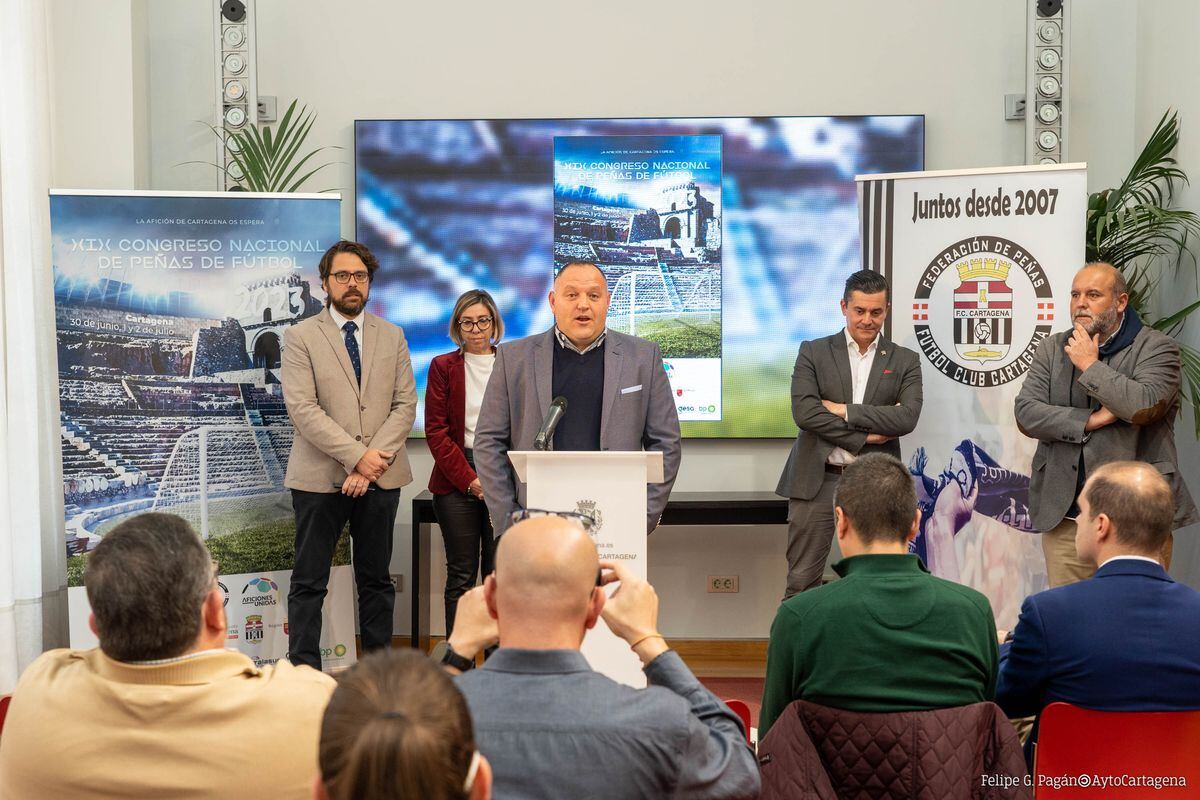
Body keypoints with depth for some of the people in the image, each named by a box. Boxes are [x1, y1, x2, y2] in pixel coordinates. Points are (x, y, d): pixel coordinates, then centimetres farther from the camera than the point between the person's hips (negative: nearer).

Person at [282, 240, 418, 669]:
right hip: (320, 476, -3)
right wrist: (357, 456, -16)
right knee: (309, 583, 3)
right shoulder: (300, 337, 0)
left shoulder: (392, 336, 10)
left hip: (381, 477, 3)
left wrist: (375, 460, -10)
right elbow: (302, 409, -10)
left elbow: (405, 404, 4)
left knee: (377, 580, 12)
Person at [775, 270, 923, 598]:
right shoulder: (813, 352, 5)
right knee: (801, 583, 1)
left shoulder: (905, 361, 8)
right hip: (818, 480, -1)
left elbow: (907, 418, -8)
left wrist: (844, 410, -11)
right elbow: (804, 412, -9)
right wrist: (865, 437, -10)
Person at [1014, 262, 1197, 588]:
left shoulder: (1156, 347, 0)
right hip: (1064, 515, 3)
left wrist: (1090, 365, -9)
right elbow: (1026, 413, -1)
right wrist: (1091, 420, -11)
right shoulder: (1052, 349, 11)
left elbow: (1144, 404, -19)